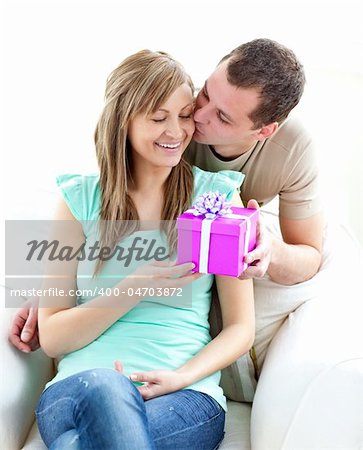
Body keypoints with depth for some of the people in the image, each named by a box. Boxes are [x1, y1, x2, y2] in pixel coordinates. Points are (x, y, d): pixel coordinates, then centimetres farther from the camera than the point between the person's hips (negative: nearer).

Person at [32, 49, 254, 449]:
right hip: (78, 384, 2)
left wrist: (180, 377, -12)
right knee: (102, 387, -36)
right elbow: (51, 337, 3)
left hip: (186, 392, -1)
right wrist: (134, 290, -12)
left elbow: (240, 328, 6)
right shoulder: (80, 199, 7)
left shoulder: (217, 195, 7)